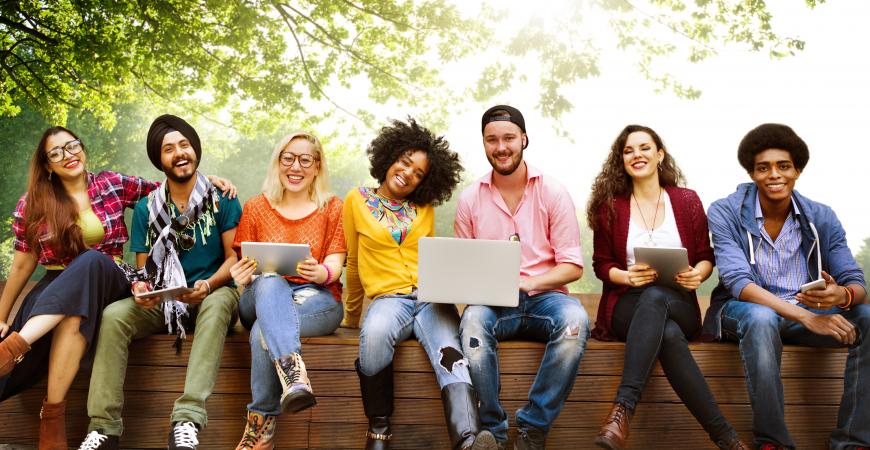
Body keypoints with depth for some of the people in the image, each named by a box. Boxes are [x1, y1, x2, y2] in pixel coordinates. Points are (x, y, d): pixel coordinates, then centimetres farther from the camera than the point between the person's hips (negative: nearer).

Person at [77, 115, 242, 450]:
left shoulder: (221, 199, -1)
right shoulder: (147, 208, 8)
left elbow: (234, 257, -4)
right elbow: (143, 268, 9)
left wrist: (208, 285, -24)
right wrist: (141, 288, -16)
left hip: (212, 294, -3)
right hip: (161, 301, 3)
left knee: (218, 303, -38)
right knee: (113, 315, -25)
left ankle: (187, 419, -46)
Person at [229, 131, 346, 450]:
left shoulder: (331, 208, 11)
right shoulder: (256, 208, 14)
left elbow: (335, 266, 0)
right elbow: (245, 266, 8)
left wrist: (320, 272, -26)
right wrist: (243, 277, -19)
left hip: (317, 300, -1)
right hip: (262, 299, 1)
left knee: (263, 330, -35)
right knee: (270, 283, -39)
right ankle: (294, 374, -56)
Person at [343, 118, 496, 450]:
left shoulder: (425, 208, 18)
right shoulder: (357, 201, 12)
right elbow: (355, 263, 18)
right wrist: (352, 312, 24)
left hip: (431, 297, 2)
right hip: (389, 297, -2)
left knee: (449, 354, -32)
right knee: (375, 333, -39)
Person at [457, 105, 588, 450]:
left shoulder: (553, 193, 3)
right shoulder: (470, 199, 8)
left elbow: (573, 266, 1)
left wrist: (528, 283, -16)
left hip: (543, 297, 0)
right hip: (491, 302, 1)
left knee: (574, 319, -34)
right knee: (473, 319, -35)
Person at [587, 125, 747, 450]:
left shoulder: (687, 200, 9)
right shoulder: (609, 206, 6)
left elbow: (706, 257, 11)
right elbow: (601, 264, 7)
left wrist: (698, 274, -14)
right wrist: (626, 276, -16)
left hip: (677, 305, 0)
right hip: (627, 307, 0)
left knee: (654, 296, -39)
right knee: (669, 334, -38)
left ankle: (623, 409, -48)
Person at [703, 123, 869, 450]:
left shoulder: (821, 218, 0)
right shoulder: (725, 212, -10)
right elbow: (738, 282, -22)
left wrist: (842, 295, -33)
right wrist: (806, 316, -34)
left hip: (805, 315, 4)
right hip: (744, 311, -4)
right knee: (761, 318, -38)